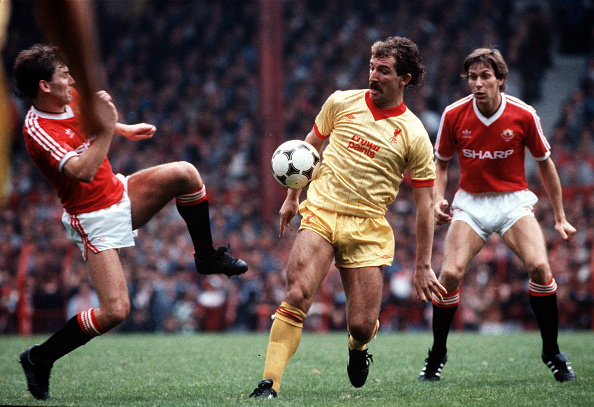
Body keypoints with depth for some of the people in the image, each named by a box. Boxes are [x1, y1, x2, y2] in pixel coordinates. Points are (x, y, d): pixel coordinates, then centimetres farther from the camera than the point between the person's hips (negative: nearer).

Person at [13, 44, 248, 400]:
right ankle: (39, 358, 2)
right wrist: (107, 129, -37)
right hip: (94, 217, -8)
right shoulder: (37, 130, -26)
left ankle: (207, 256, 7)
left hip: (120, 193, 8)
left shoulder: (70, 99, -1)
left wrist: (126, 129, 26)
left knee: (184, 173, -14)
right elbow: (83, 171, -38)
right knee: (115, 311, -16)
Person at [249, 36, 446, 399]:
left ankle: (359, 347, 35)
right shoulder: (342, 103, 3)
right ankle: (270, 383, -21)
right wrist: (292, 198, 19)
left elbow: (425, 203, 1)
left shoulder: (414, 135, -3)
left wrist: (423, 266, 0)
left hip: (368, 227, -1)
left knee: (362, 324, -4)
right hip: (321, 213, 1)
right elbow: (310, 147, 20)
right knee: (297, 295, -21)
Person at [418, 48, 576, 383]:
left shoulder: (524, 115, -10)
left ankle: (552, 352, -5)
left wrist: (560, 217, 5)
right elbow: (441, 163, 8)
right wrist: (438, 199, -10)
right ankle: (438, 354, 3)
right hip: (470, 202, 1)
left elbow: (545, 163, 3)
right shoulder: (454, 115, -8)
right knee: (451, 273, -18)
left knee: (539, 266, -23)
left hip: (514, 201, -1)